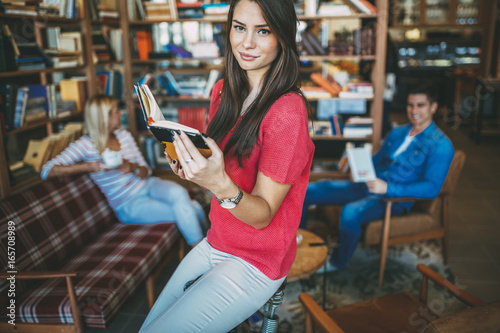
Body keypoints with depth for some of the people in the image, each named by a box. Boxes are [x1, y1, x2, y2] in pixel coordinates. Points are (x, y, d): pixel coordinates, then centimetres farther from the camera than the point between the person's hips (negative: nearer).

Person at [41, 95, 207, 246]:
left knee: (179, 193, -30)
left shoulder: (125, 135, 7)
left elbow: (146, 171, 8)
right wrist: (88, 166, -27)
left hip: (147, 185, 5)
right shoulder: (86, 145, -8)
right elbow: (46, 171, -16)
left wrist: (134, 167, -17)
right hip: (128, 205, -5)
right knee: (187, 211, -25)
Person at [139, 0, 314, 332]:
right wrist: (191, 166, -9)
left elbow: (263, 214, -19)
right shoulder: (223, 92, 1)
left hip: (254, 264, -7)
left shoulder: (287, 111, -23)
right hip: (215, 243, 7)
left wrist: (221, 185, -38)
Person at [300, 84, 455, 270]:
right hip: (366, 186, 7)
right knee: (306, 192, -6)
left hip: (395, 198, -7)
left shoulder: (440, 145, -7)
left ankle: (337, 262, -10)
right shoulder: (397, 133, 16)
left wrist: (387, 188, -25)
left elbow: (432, 188, -17)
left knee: (350, 212, -39)